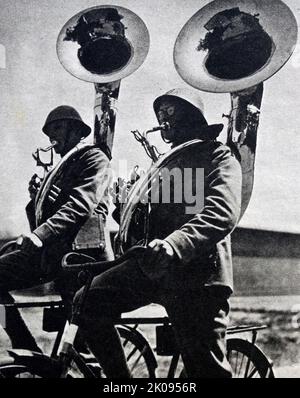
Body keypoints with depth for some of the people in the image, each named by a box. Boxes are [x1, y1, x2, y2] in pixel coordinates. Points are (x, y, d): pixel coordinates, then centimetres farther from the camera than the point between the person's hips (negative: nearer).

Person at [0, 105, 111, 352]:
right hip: (47, 251, 8)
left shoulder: (94, 158, 2)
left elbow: (80, 205, -16)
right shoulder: (59, 169, 28)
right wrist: (36, 197, 7)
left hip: (80, 251, -8)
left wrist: (39, 235, -26)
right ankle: (27, 350, -1)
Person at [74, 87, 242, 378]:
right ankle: (120, 378, 5)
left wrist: (174, 245, -34)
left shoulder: (219, 157, 3)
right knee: (88, 302, -8)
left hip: (197, 272, -7)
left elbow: (222, 213, -17)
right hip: (152, 267, 7)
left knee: (207, 368, -8)